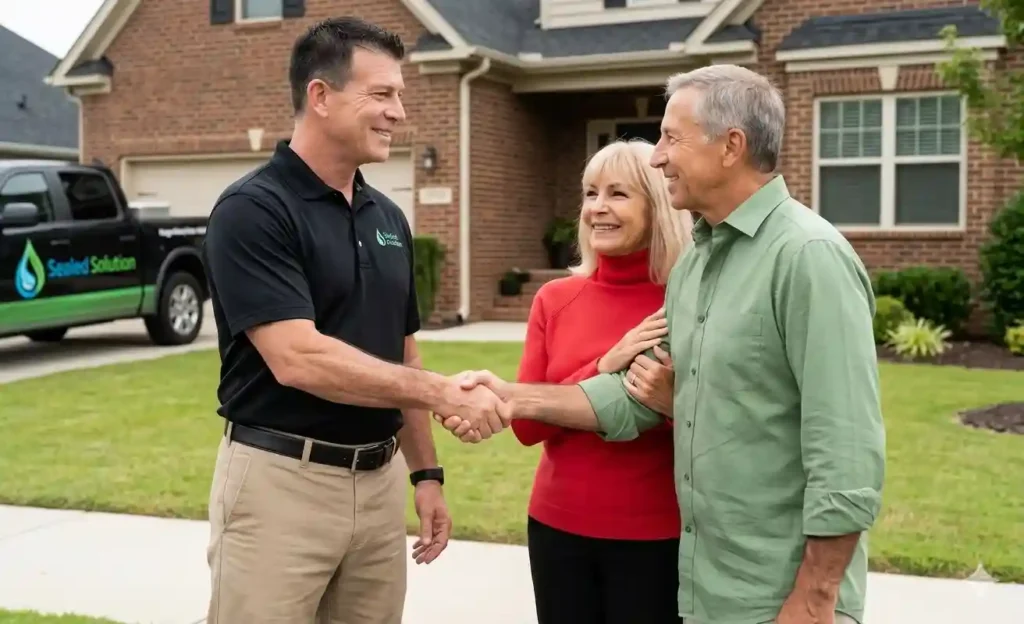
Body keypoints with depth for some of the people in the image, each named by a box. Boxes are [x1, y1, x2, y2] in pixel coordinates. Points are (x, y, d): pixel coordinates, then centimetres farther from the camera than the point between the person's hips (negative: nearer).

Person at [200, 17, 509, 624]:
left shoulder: (388, 217, 10)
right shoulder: (252, 209, -13)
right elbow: (298, 359, -23)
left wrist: (426, 471, 13)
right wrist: (444, 392, -22)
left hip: (379, 479, 7)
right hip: (280, 481, -6)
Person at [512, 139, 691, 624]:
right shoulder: (555, 299, 1)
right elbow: (527, 425, -3)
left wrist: (674, 406, -23)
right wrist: (605, 367, -15)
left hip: (655, 538, -3)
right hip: (558, 526, 3)